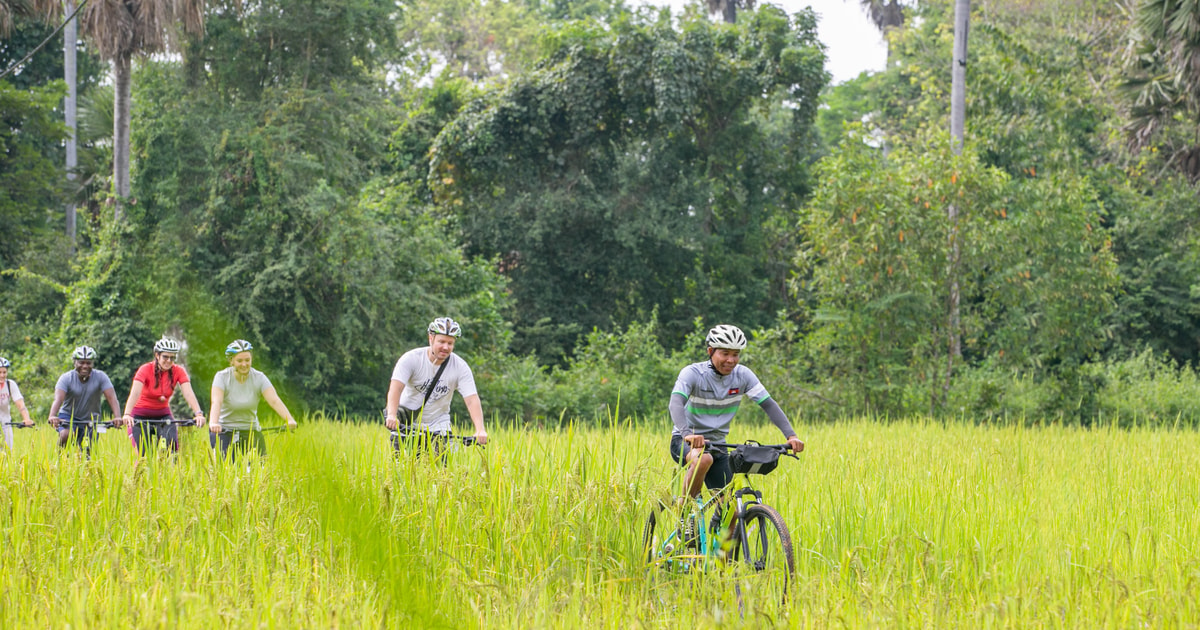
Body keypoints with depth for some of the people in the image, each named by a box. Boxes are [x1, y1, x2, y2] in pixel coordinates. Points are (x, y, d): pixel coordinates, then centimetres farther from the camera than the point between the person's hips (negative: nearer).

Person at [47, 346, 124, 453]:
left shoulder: (100, 377, -14)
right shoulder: (66, 378, -16)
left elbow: (111, 397, -26)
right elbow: (58, 399, -32)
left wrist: (117, 417, -44)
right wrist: (52, 416, -52)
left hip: (91, 420, 2)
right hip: (68, 416, -2)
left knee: (88, 453, -4)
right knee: (65, 436, -31)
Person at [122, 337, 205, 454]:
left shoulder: (178, 372, -10)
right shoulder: (146, 369, -18)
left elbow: (188, 394, -23)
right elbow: (135, 393, -32)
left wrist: (198, 414, -40)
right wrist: (127, 415, -49)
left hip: (163, 414, 2)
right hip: (141, 416, -2)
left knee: (171, 444, -22)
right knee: (143, 454, -13)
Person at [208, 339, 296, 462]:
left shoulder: (259, 378, -6)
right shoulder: (222, 377, -11)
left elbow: (274, 400, -19)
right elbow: (216, 401, -27)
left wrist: (289, 420, -37)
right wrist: (213, 423, -47)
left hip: (251, 431, 2)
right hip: (224, 432, -2)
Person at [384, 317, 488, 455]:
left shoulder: (460, 367, -12)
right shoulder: (411, 358, -16)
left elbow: (472, 399, -21)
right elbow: (396, 388, -29)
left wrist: (480, 430, -37)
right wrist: (391, 416, -48)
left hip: (437, 424, 2)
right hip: (410, 419, -2)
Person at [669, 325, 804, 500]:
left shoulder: (742, 375, -6)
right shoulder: (692, 373, -17)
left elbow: (769, 405, -10)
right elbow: (675, 404, -33)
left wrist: (791, 436, -25)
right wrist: (687, 433, -53)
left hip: (717, 445, 5)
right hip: (686, 442, -4)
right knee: (703, 459, -39)